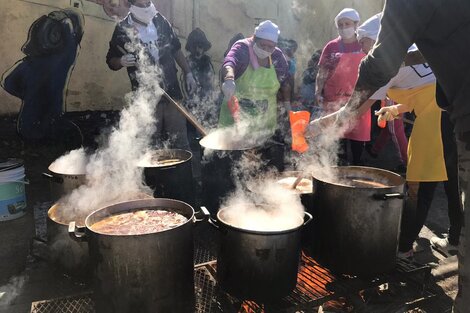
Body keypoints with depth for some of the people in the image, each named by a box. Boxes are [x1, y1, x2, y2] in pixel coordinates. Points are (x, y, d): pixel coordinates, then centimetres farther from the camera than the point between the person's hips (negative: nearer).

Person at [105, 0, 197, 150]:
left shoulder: (160, 21, 5)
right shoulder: (122, 30, -4)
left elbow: (176, 49, 16)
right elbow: (111, 60, 4)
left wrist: (188, 73, 13)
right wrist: (121, 61, -17)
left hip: (172, 92, 3)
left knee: (181, 141, 9)